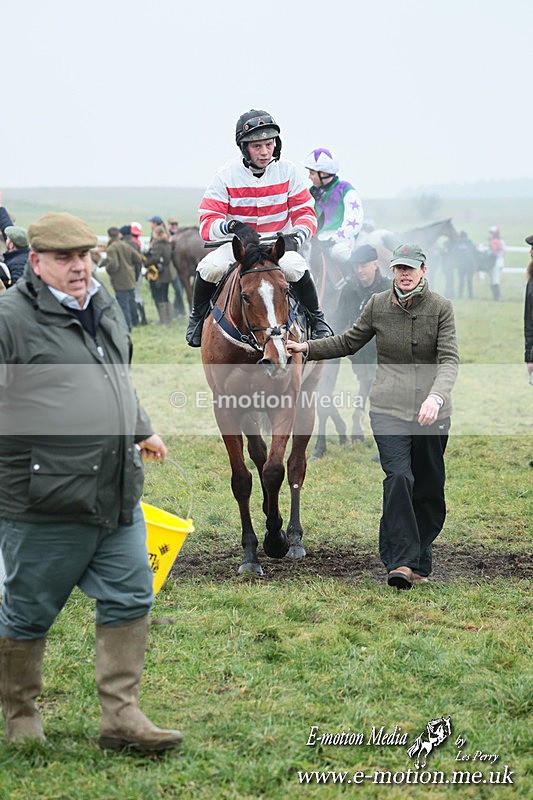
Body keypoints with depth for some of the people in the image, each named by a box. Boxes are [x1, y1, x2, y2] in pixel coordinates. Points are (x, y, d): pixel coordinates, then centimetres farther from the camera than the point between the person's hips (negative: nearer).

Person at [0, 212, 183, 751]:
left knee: (129, 602, 6)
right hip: (46, 503, -7)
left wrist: (141, 430, 41)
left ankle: (121, 717, 13)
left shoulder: (104, 307, 13)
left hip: (118, 497, 7)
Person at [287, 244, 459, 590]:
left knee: (429, 487, 7)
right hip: (388, 407, 0)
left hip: (432, 409, 0)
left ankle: (419, 561, 21)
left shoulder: (441, 308, -4)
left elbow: (450, 359, -12)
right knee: (398, 477, -18)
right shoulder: (377, 305, 3)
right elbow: (349, 342, 17)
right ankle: (401, 562, -21)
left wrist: (436, 396, -29)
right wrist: (307, 348, 9)